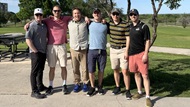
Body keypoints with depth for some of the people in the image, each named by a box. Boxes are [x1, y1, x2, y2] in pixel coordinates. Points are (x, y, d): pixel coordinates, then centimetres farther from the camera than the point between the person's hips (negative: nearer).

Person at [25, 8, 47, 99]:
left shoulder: (44, 25, 10)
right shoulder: (32, 25, -11)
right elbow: (28, 40, -18)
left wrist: (45, 48, 15)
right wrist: (35, 51, -18)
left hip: (43, 52, 8)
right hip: (36, 53, -7)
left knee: (40, 70, 18)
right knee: (34, 71, -4)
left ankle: (40, 86, 31)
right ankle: (34, 91, 0)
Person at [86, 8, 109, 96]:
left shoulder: (105, 24, 6)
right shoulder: (89, 24, 7)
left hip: (102, 51, 1)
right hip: (91, 50, 0)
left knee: (101, 70, 9)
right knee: (91, 70, 2)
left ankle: (100, 86, 25)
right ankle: (92, 87, 18)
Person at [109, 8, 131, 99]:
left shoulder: (125, 25, -11)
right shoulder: (109, 24, 3)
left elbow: (128, 39, -10)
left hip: (123, 50, -5)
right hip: (113, 50, 5)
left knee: (125, 71, -7)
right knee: (115, 70, 13)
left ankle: (127, 91, 4)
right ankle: (117, 87, 27)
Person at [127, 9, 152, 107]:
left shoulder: (144, 26, -6)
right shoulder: (129, 27, 11)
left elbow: (147, 41, -8)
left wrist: (145, 54, -15)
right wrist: (127, 51, 12)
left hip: (141, 54, -5)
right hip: (132, 54, 6)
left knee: (145, 75, -7)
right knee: (136, 73, 14)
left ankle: (147, 97, 0)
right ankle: (139, 92, 28)